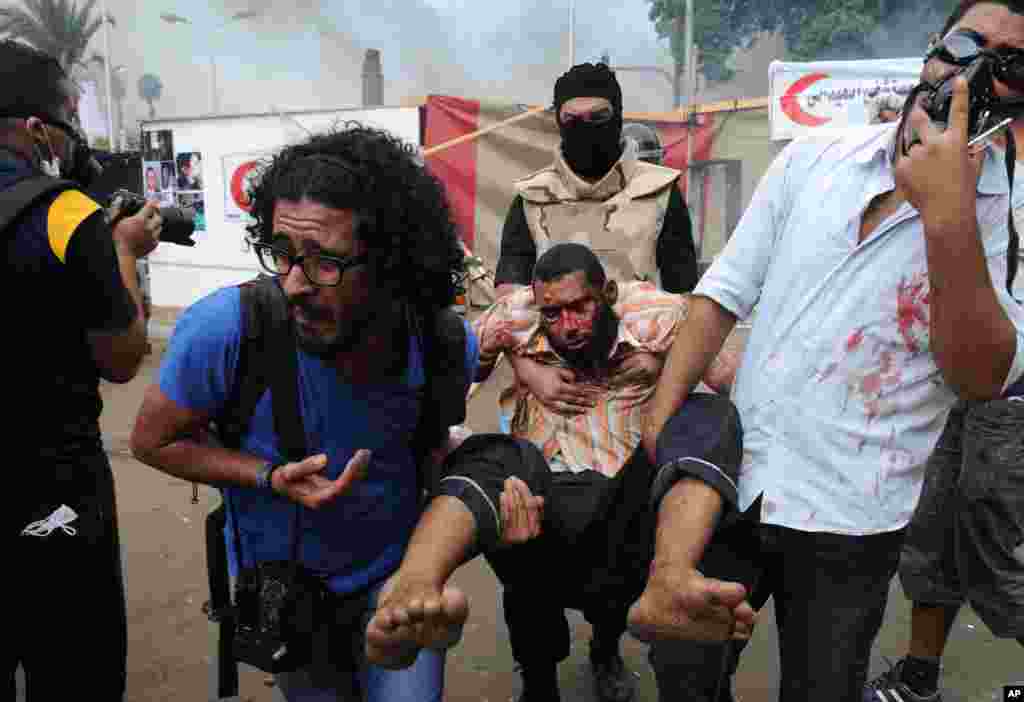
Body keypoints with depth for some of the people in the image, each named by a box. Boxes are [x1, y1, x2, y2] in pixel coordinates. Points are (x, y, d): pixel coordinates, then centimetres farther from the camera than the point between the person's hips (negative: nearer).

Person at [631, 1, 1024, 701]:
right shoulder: (812, 159, 2)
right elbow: (724, 293, 1)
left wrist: (950, 219, -28)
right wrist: (664, 412, -8)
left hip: (850, 523, -2)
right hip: (732, 482, 3)